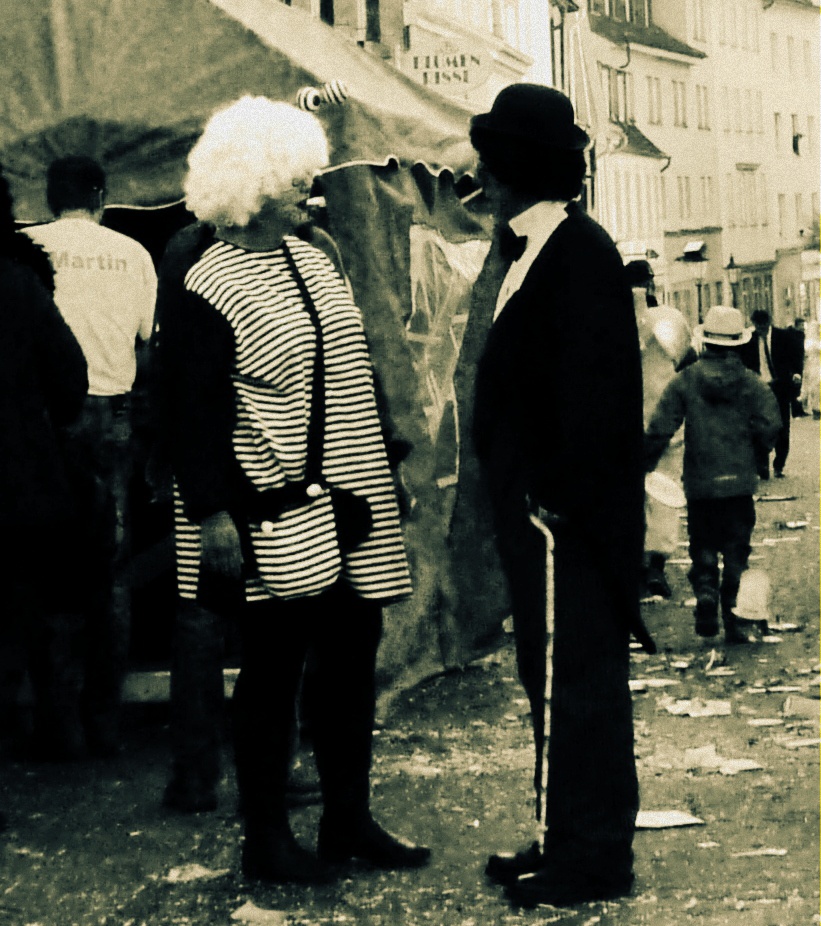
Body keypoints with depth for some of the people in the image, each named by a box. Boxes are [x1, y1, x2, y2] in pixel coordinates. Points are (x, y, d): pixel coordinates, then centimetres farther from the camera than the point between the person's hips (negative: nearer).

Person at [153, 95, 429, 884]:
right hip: (273, 520, -8)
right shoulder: (205, 292, -13)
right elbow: (191, 414, -15)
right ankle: (266, 839, 14)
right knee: (273, 669, 1)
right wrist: (211, 514, -18)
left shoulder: (310, 259, 12)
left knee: (352, 657, 11)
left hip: (347, 507, 8)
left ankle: (348, 818, 24)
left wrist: (380, 467, 20)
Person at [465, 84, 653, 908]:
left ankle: (594, 859, 7)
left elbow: (594, 390, -22)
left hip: (565, 512, -10)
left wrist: (558, 496, -21)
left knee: (579, 683, -2)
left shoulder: (579, 253, -16)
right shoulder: (534, 252, 14)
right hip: (534, 508, 10)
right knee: (553, 679, 16)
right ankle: (570, 840, 26)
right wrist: (520, 497, 16)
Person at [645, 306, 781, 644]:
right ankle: (734, 621, 6)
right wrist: (756, 452, 12)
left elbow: (660, 427, -8)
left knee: (703, 546, 15)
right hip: (740, 481, 0)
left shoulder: (685, 380, -4)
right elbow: (770, 426, -8)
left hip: (699, 482, 0)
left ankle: (706, 594, -8)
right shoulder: (751, 382, -3)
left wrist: (646, 463, 4)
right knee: (736, 552, 8)